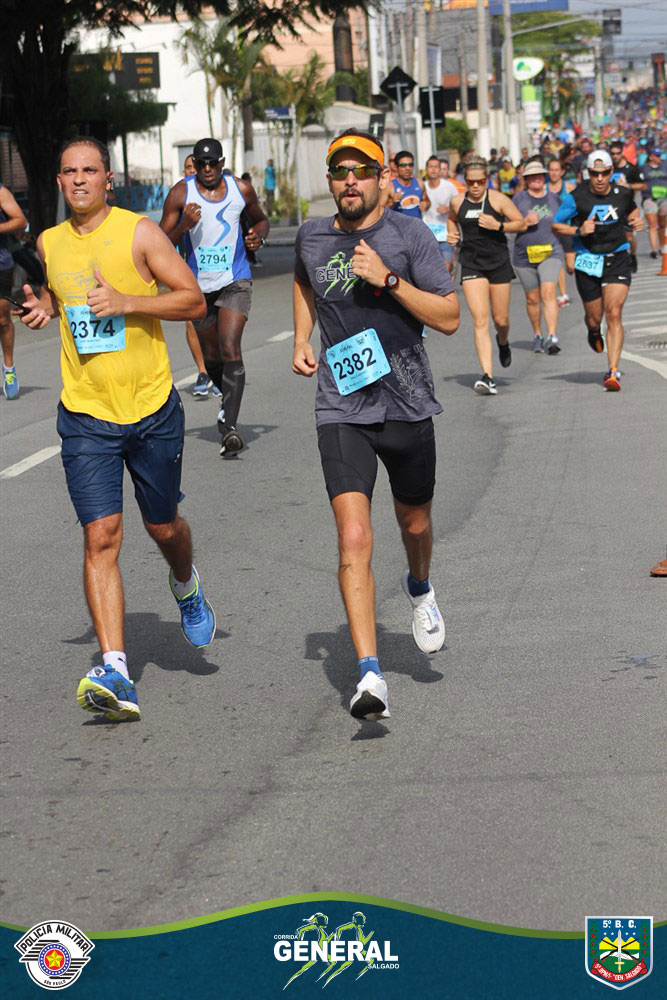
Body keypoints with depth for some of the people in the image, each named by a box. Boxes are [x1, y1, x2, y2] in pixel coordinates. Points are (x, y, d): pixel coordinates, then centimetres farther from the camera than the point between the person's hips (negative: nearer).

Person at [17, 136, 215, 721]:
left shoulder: (139, 233, -6)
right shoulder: (49, 244, 6)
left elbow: (194, 300, -7)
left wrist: (127, 302, -19)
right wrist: (42, 310, 2)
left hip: (153, 409, -1)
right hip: (86, 415, 2)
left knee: (164, 528, 14)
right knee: (101, 537, -12)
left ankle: (186, 587, 50)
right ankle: (114, 671, -17)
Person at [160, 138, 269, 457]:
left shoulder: (241, 189, 0)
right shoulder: (181, 193, -6)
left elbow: (260, 219, 19)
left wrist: (259, 236, -4)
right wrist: (184, 226, -25)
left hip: (235, 281, -1)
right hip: (198, 284, 2)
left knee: (230, 348, -19)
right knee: (211, 356, 14)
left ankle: (229, 427, -24)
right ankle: (229, 399, 45)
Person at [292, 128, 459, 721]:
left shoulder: (409, 235, -6)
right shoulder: (312, 238, 3)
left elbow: (450, 317, -10)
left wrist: (388, 279, -21)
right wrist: (302, 339, 14)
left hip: (408, 405, 0)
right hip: (342, 411, 0)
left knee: (415, 525, 19)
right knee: (354, 539, -15)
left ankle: (420, 589, 56)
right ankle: (370, 677, -19)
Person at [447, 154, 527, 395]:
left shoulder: (498, 199, -5)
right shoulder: (457, 202, 3)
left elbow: (522, 223, -1)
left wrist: (498, 225, -15)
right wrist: (452, 234, 5)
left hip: (498, 263, 0)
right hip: (471, 264, 0)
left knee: (501, 320, 9)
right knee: (480, 320, -12)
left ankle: (503, 342, 48)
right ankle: (487, 377, -18)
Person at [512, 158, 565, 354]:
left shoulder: (554, 199, 8)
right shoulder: (519, 199, 2)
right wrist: (525, 222, -16)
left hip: (551, 252, 0)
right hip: (525, 255, 0)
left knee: (548, 293, -18)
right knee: (532, 298, 9)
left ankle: (552, 337, -24)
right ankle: (537, 335, 29)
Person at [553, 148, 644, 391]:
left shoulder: (622, 194, -1)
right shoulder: (576, 198, -10)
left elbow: (632, 209, 22)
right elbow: (555, 225, -2)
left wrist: (636, 221, 1)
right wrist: (578, 230, -18)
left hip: (617, 260, 0)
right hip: (588, 262, 0)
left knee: (614, 314, -13)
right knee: (594, 317, 9)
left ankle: (613, 372, -12)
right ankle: (593, 332, 50)